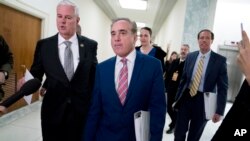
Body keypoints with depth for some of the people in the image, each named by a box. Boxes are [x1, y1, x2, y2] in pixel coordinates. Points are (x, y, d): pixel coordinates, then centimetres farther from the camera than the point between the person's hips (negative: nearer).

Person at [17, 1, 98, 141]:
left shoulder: (90, 45, -3)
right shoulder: (43, 45, -1)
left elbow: (94, 76, 1)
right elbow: (36, 74, 2)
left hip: (82, 110, 0)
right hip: (53, 110, 1)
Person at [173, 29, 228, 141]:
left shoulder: (220, 60, -6)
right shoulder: (190, 56, 4)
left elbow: (223, 87, -6)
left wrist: (219, 111, -11)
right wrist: (177, 99, 9)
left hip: (203, 101, -2)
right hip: (186, 98, 2)